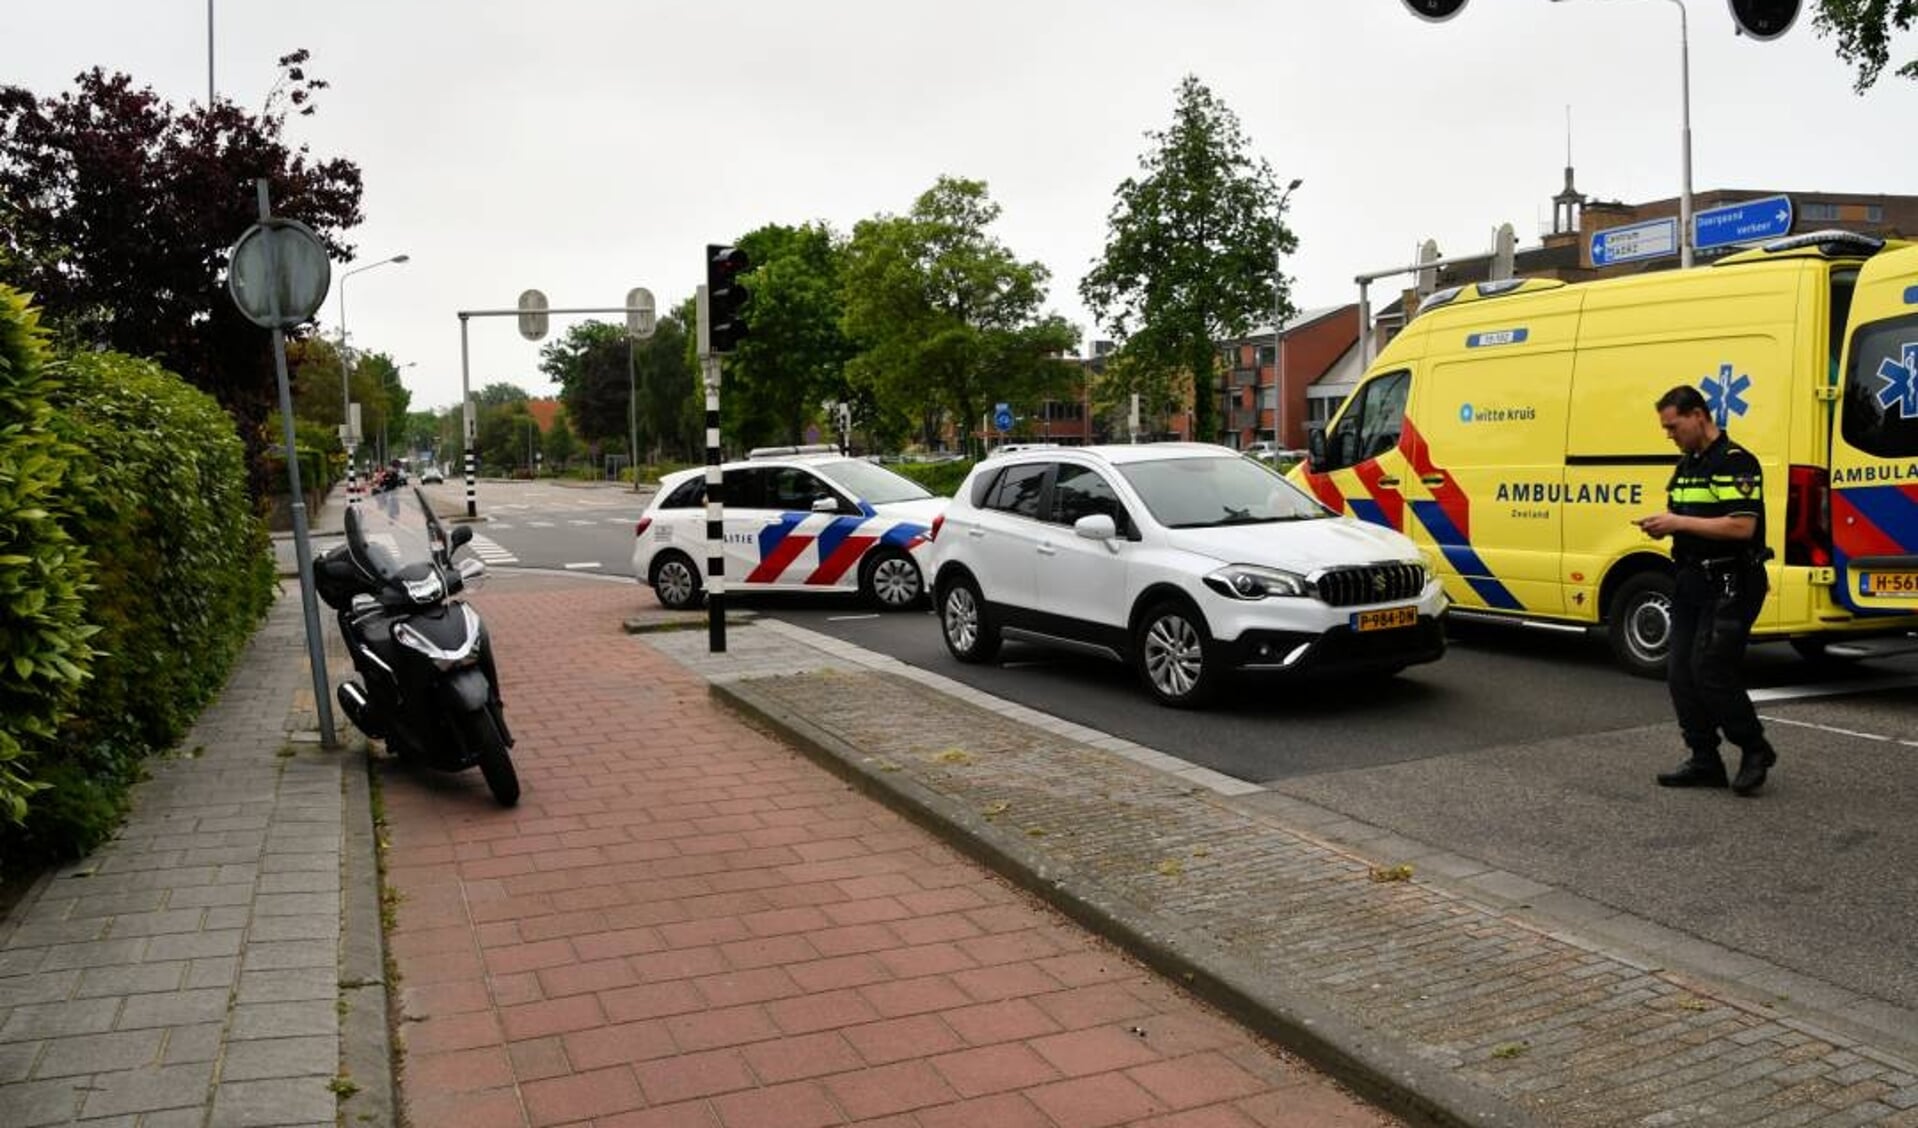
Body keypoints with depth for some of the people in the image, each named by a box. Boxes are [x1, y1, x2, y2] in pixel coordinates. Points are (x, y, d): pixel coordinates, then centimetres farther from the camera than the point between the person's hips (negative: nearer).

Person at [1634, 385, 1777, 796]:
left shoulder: (1735, 462, -13)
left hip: (1730, 584, -9)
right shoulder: (1686, 466, 16)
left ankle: (1755, 750, 8)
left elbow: (1742, 526, -22)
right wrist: (1663, 526, 4)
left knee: (1710, 669, -12)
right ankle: (1705, 762, 14)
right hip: (1692, 580, 9)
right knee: (1681, 671, 6)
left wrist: (1679, 522, -20)